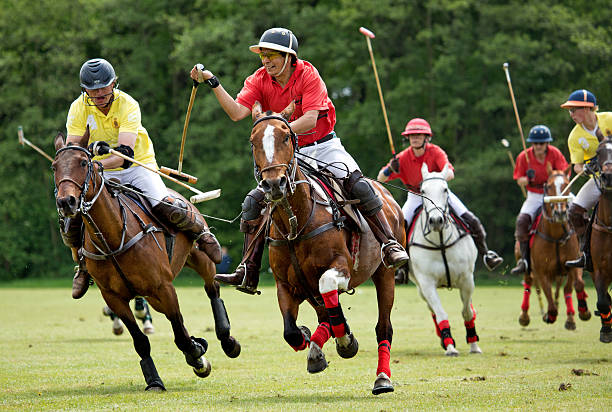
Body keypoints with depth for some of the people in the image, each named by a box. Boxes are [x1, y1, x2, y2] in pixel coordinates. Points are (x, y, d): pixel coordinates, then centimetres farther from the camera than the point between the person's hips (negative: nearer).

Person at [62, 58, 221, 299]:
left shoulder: (128, 105, -20)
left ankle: (200, 230, 9)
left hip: (138, 165, -2)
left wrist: (102, 163, -49)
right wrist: (91, 148, -38)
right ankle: (83, 264, 12)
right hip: (101, 173, 2)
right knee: (70, 221, -17)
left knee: (167, 209, -24)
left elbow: (126, 151, -30)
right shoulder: (79, 108, -11)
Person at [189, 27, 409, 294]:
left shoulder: (308, 74, -16)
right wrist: (213, 83, -27)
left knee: (357, 185, -25)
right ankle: (248, 273, -5)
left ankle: (390, 244, -20)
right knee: (255, 200, -9)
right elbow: (237, 112, -18)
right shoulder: (259, 80, -5)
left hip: (323, 146, -3)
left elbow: (310, 120, -24)